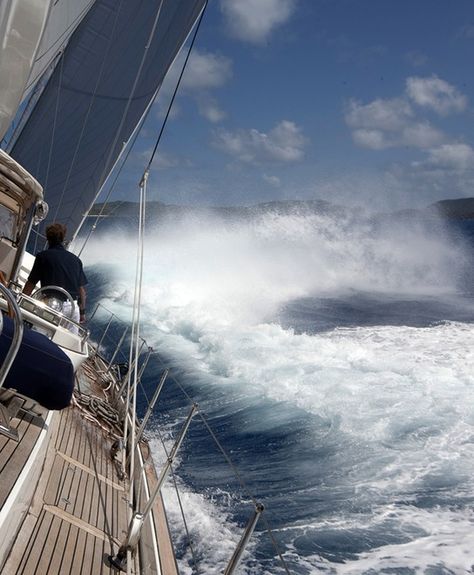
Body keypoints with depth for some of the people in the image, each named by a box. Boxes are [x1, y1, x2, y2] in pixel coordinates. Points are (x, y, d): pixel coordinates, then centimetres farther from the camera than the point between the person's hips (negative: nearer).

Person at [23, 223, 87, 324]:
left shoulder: (43, 256, 2)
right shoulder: (75, 259, 12)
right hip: (73, 307, 4)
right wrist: (82, 312, 22)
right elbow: (82, 289, 13)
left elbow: (30, 284, 2)